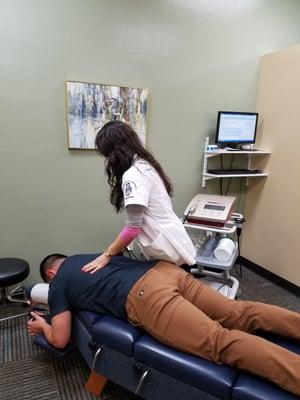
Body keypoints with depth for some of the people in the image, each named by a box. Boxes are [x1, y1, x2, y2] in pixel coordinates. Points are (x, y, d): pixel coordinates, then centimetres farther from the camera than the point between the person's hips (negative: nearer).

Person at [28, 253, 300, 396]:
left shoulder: (58, 284, 18)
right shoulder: (85, 256, 37)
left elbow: (60, 340, 16)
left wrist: (43, 326, 40)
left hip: (144, 296, -8)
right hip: (165, 269, 8)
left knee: (221, 343, -18)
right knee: (242, 314, 2)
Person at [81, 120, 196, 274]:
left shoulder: (132, 175, -22)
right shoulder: (145, 165, 7)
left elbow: (133, 227, -23)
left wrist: (107, 255, -11)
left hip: (168, 252, -9)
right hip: (171, 246, 9)